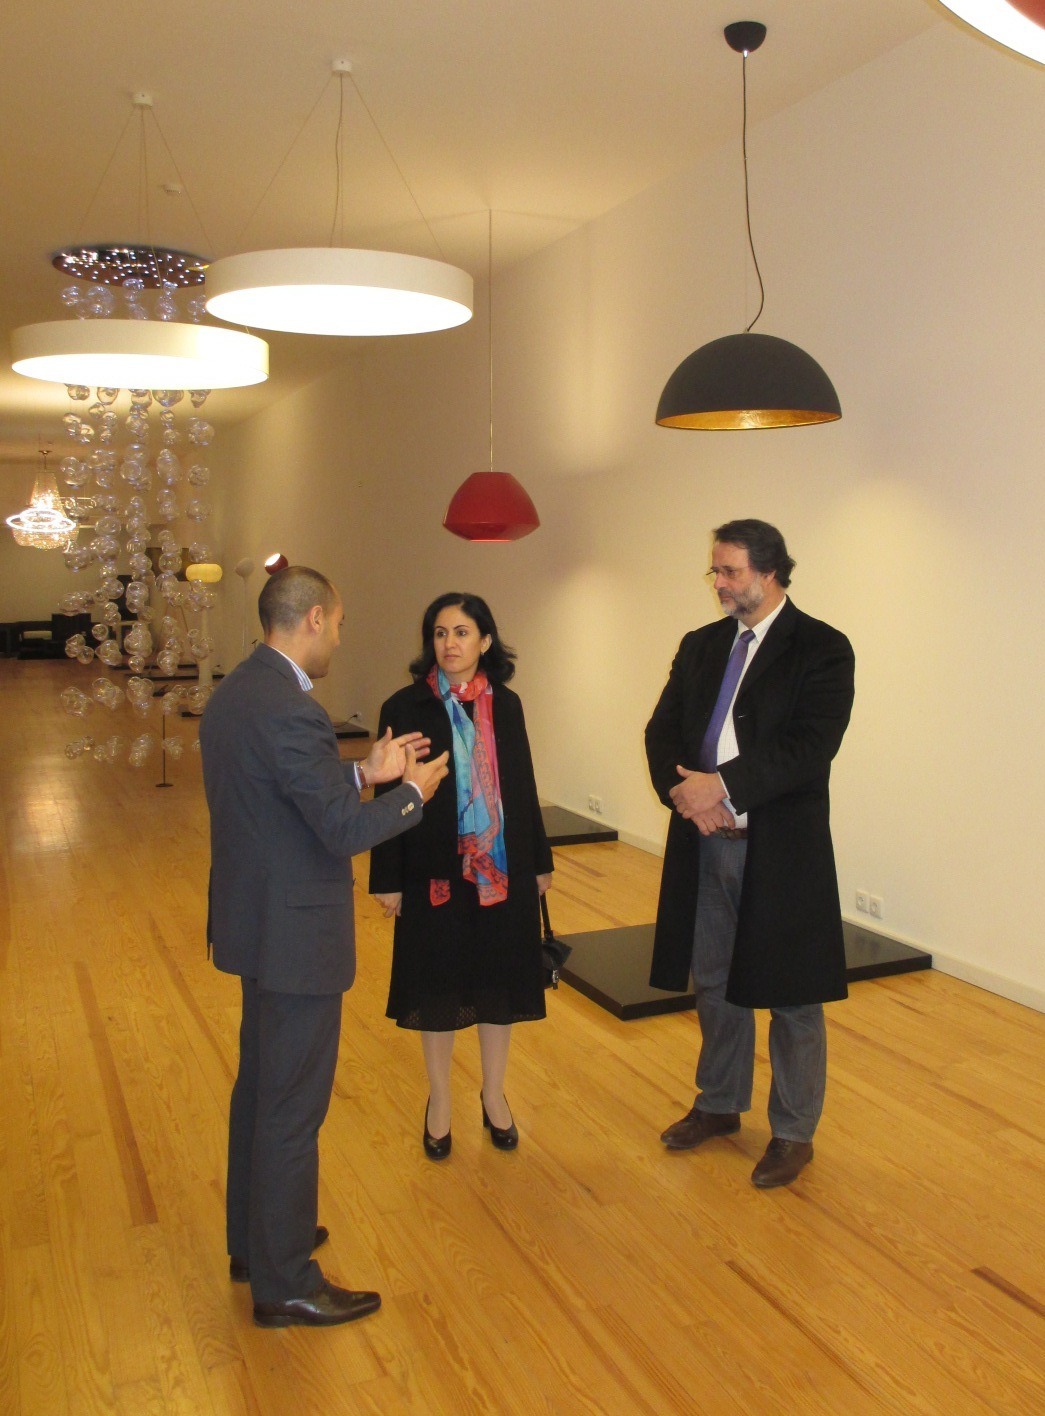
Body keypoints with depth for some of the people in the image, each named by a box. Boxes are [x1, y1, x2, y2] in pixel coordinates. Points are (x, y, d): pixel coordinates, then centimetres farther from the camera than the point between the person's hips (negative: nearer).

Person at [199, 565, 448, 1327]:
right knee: (292, 1107, 3)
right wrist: (412, 793, -7)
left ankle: (254, 1239, 40)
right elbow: (344, 830, -23)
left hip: (254, 922, 10)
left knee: (260, 1085, 23)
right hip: (295, 934, -10)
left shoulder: (233, 694, 6)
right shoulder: (290, 712, -26)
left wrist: (364, 772, 9)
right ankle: (284, 1284, 19)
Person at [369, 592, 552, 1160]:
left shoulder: (505, 704, 1)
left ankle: (494, 1094, 34)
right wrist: (387, 879, -7)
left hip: (502, 869, 3)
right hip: (435, 873, -2)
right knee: (437, 984, 10)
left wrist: (539, 861, 10)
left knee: (499, 981, 13)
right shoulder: (405, 708, -8)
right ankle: (439, 1101, 30)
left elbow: (523, 787, 7)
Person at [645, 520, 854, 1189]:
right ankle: (720, 1105, 38)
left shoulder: (822, 649, -9)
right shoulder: (701, 645, 9)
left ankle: (794, 1133, 25)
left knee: (791, 997, 8)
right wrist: (681, 788, -14)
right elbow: (663, 731, 6)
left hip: (783, 850, -5)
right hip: (705, 842, 6)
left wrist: (722, 786, -22)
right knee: (714, 984, 19)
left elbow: (809, 748, -20)